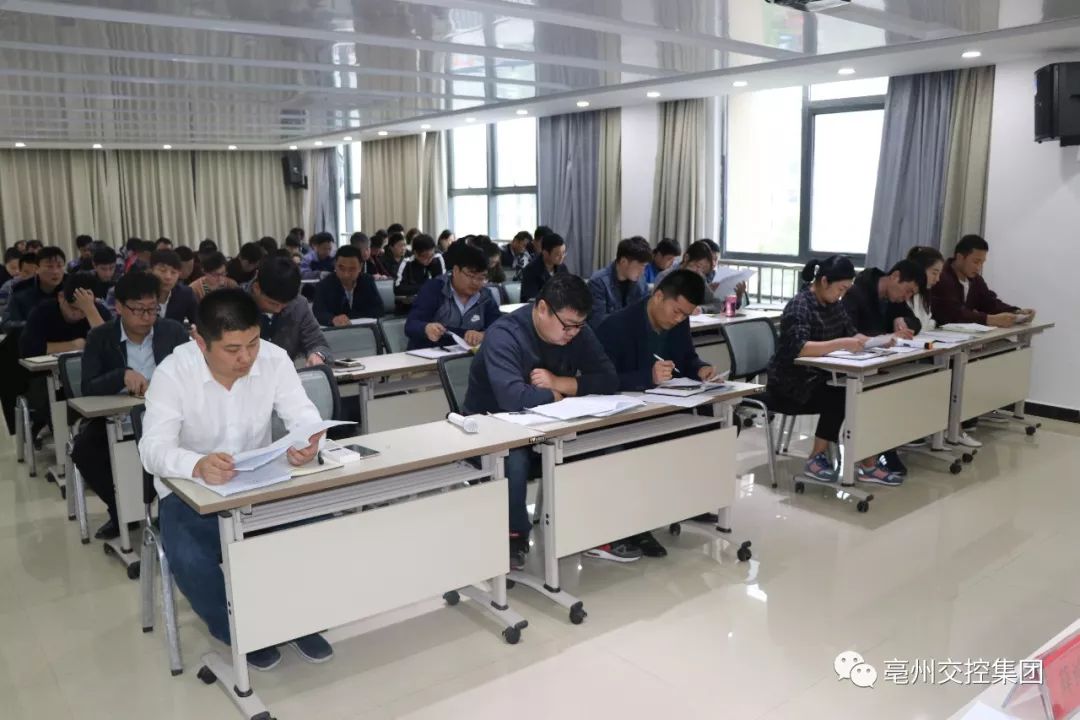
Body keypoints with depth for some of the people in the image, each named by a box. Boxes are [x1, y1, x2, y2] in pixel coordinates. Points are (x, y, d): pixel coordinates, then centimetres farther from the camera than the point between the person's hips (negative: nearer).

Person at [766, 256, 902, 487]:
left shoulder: (833, 304, 8)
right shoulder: (799, 306, -18)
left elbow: (852, 333, 12)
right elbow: (799, 347, -32)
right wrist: (841, 344, -40)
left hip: (820, 379, 8)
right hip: (791, 386, -7)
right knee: (839, 398, -29)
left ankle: (867, 463, -12)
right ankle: (817, 458, -12)